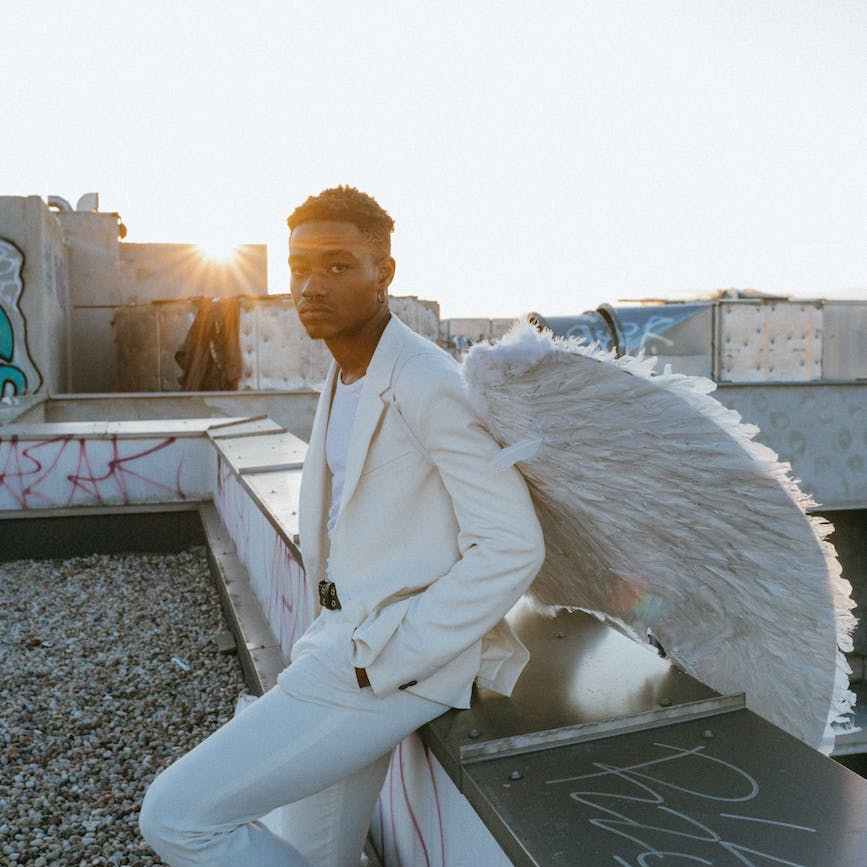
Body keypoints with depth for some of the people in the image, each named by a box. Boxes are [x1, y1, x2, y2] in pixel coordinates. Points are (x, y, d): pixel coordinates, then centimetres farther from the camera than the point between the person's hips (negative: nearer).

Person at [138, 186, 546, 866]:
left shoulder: (429, 383, -19)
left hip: (399, 660, -9)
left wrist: (388, 659, -17)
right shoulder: (346, 376, 10)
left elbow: (513, 546, -21)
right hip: (350, 640, 9)